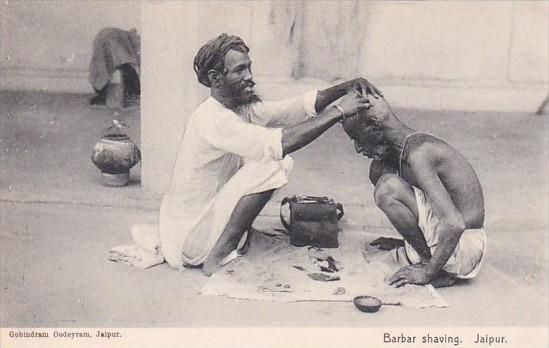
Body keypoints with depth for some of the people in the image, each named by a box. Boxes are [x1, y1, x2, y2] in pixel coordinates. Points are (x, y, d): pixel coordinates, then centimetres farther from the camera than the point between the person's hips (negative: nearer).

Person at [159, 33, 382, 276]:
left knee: (279, 160, 11)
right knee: (270, 165, -21)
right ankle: (218, 256, -15)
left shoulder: (244, 109, 3)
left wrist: (345, 88, -16)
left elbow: (300, 106, 0)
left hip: (205, 217, 9)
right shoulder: (212, 118, -24)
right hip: (190, 241, -9)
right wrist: (338, 111, -29)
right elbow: (279, 144, -35)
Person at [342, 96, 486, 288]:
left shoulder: (418, 154, -24)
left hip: (464, 248, -9)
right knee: (379, 170, 11)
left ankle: (429, 266, -8)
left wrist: (427, 272, -22)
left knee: (388, 188, -24)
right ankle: (413, 250, 12)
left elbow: (455, 224, -31)